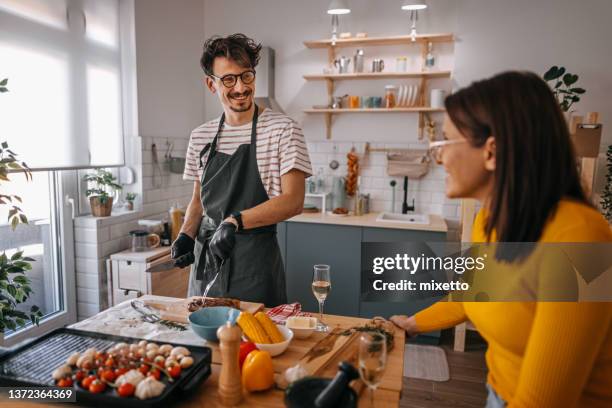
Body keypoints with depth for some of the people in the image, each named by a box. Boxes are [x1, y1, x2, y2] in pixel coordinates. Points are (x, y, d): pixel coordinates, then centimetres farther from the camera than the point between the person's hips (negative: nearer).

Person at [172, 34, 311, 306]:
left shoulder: (282, 129, -8)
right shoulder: (200, 136, 7)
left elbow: (293, 201, -15)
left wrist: (235, 221, -25)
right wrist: (186, 235, -1)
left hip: (255, 263, -4)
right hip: (205, 258, 5)